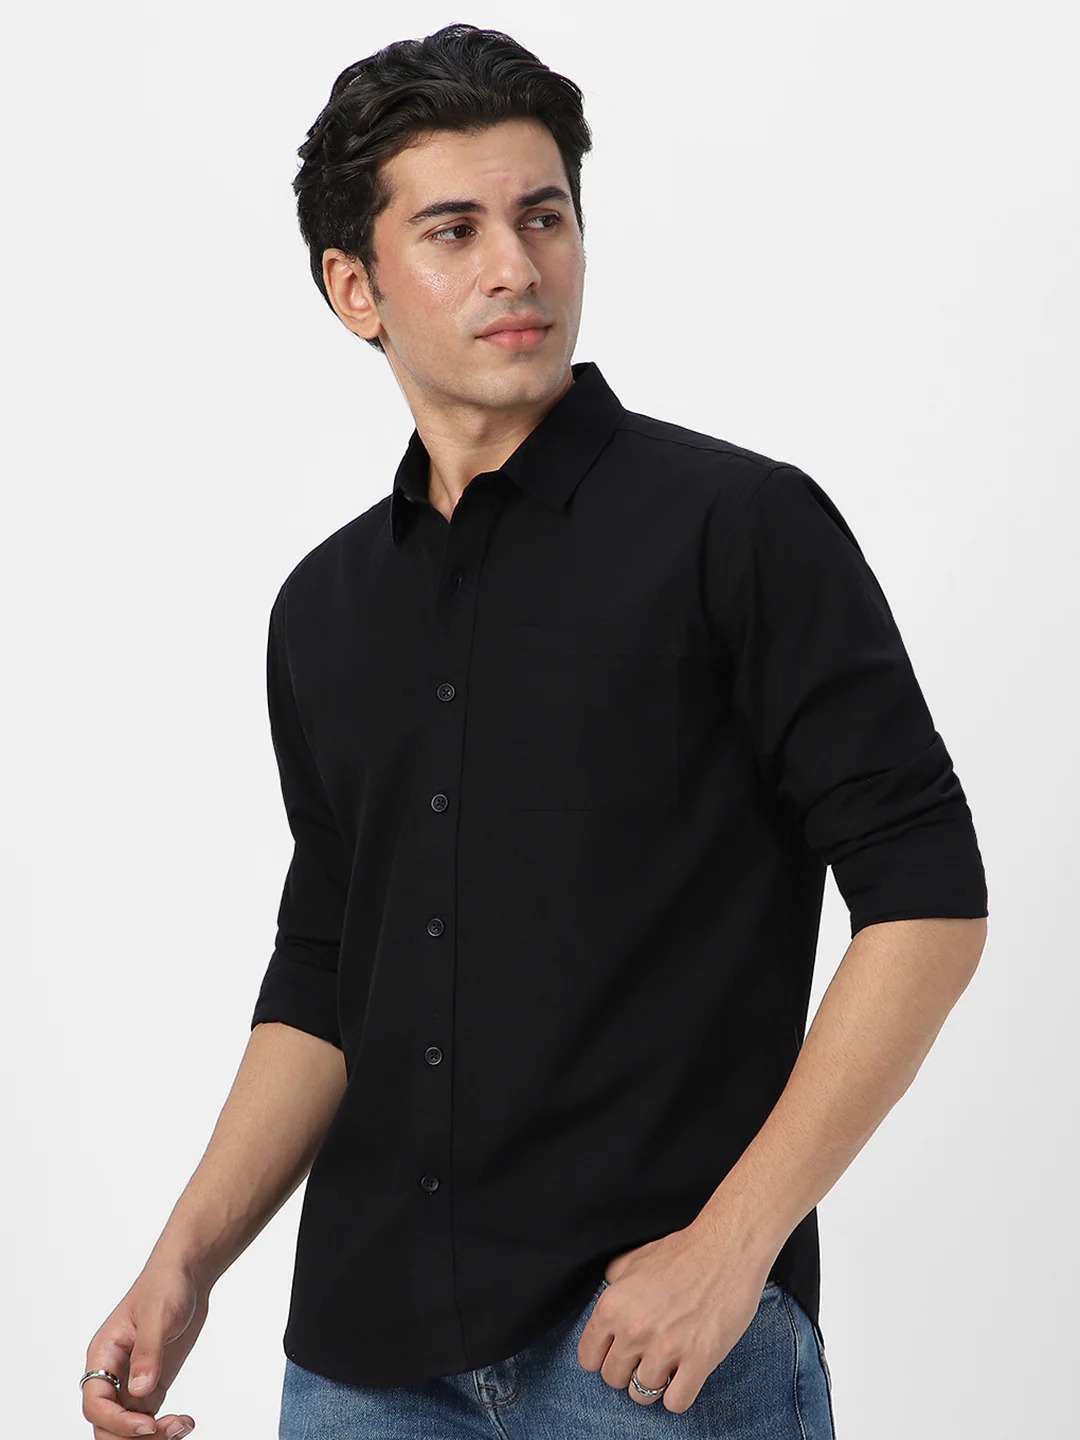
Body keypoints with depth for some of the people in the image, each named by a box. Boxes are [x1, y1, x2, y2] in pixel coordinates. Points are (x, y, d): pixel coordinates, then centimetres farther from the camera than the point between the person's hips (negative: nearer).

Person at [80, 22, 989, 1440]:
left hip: (663, 1326, -5)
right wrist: (183, 1267, 5)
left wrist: (730, 1245, -16)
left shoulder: (741, 524, -6)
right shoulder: (325, 610, 11)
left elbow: (927, 900, -10)